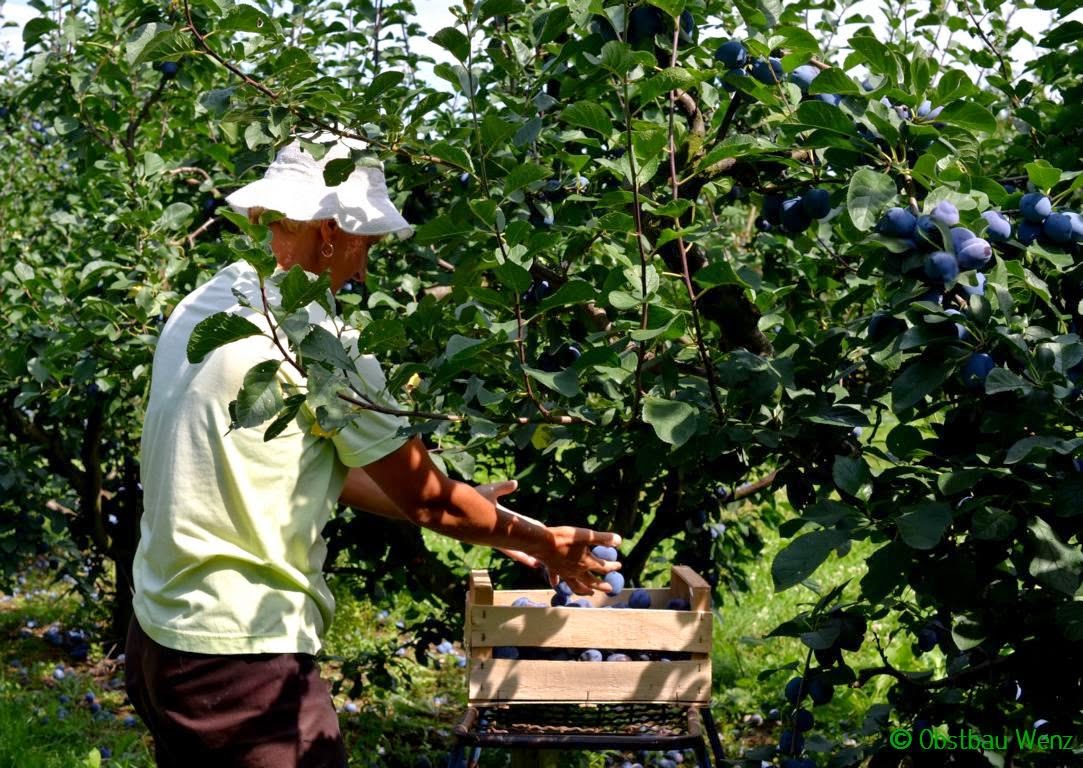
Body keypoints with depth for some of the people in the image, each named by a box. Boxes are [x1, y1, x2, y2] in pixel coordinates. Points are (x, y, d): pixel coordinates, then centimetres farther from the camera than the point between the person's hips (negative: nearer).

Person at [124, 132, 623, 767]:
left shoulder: (205, 306, 9)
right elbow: (422, 496, -8)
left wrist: (464, 509, 20)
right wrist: (540, 543, 8)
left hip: (158, 637, 9)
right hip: (241, 660, -9)